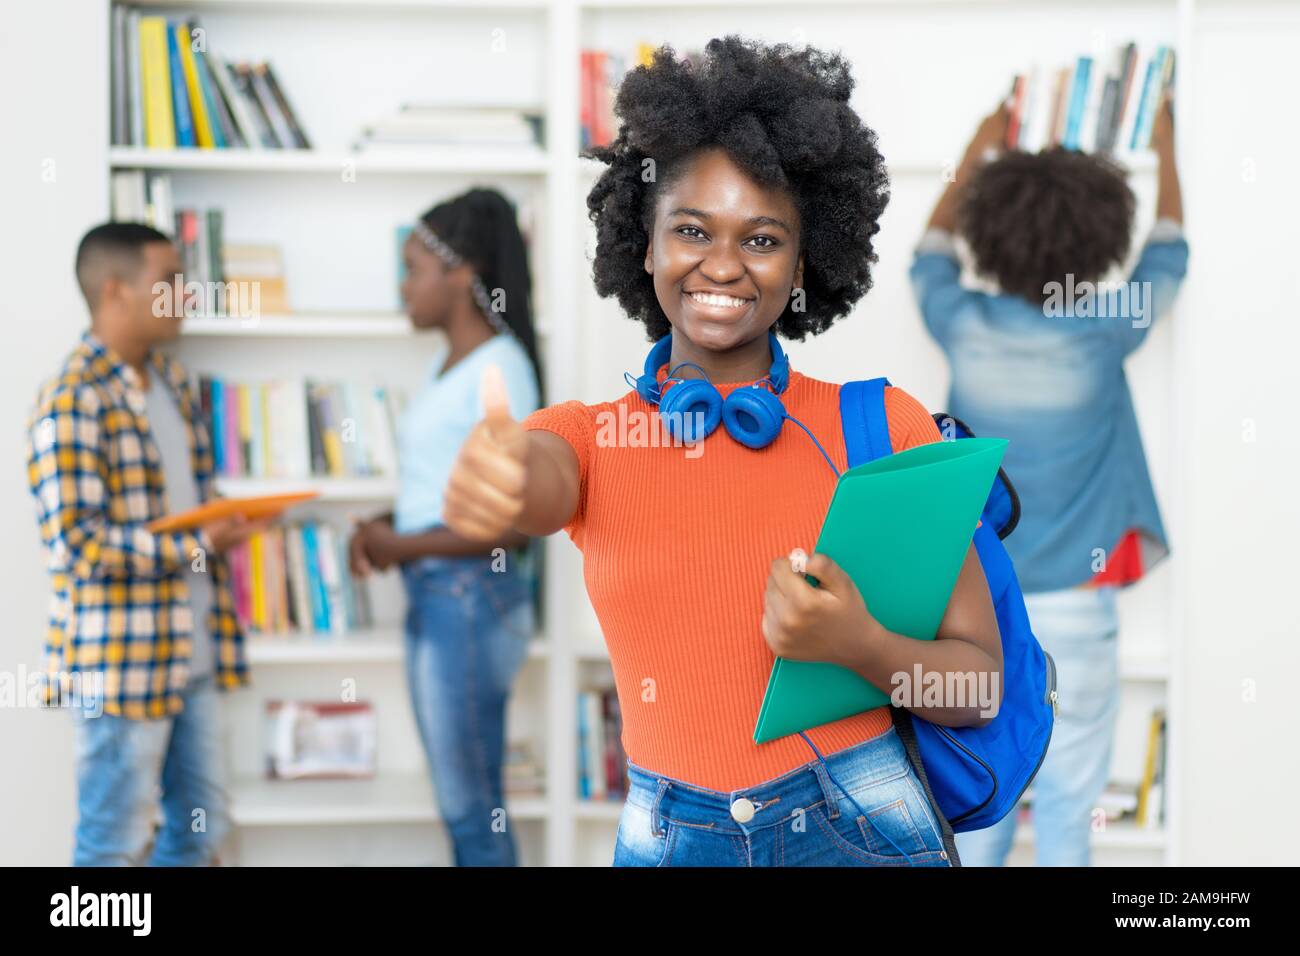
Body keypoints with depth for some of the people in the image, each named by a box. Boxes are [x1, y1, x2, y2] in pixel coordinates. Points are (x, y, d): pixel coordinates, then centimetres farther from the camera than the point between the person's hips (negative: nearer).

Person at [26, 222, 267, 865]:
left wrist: (228, 525, 4)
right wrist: (197, 546, -21)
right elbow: (76, 541, -21)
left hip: (191, 652, 8)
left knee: (201, 826, 15)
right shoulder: (72, 400, -16)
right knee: (115, 844, 2)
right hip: (119, 661, -8)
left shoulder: (171, 379, 12)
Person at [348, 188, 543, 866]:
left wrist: (402, 546, -13)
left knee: (472, 807, 0)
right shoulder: (449, 361, 12)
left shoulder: (499, 370, -16)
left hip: (469, 599, -9)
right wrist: (385, 528, 1)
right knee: (463, 803, 15)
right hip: (432, 596, 9)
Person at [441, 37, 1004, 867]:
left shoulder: (885, 424, -3)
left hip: (862, 830, -1)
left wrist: (860, 646, -22)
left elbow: (979, 686, -2)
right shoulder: (586, 436, 2)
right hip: (664, 839, 2)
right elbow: (534, 485, -24)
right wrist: (490, 476, -47)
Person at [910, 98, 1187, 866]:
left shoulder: (965, 326, -6)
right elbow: (1169, 255, 8)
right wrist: (1167, 149, 23)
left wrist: (977, 153, 29)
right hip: (1072, 612, -3)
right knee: (1067, 814, 6)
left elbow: (931, 253, 18)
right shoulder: (1101, 333, -12)